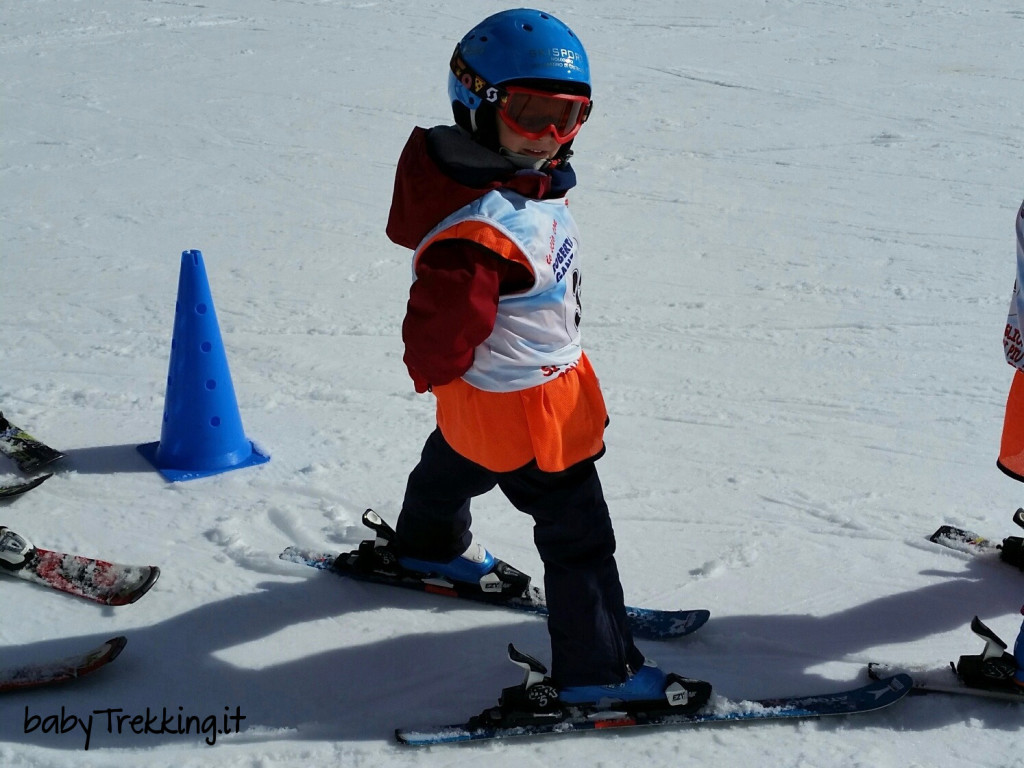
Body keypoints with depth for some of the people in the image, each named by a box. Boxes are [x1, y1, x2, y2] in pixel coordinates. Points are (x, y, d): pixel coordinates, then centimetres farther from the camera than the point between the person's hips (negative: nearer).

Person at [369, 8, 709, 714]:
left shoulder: (531, 180, -7)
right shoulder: (479, 234, -39)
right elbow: (437, 333, -34)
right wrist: (439, 375, -14)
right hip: (518, 407, -10)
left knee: (457, 464, 36)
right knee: (578, 533, 1)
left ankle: (427, 547, 66)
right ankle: (599, 670, 15)